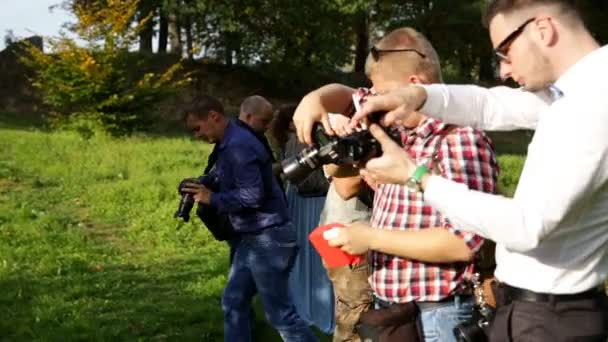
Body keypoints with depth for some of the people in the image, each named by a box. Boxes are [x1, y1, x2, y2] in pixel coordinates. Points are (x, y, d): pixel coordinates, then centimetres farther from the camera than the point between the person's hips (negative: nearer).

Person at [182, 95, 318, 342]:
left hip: (268, 239, -11)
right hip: (253, 237, 11)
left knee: (280, 313, -5)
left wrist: (211, 198, -16)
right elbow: (220, 177, 23)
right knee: (233, 302, 15)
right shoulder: (228, 143, 12)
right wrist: (201, 186, 2)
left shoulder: (238, 145, -21)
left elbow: (252, 195, -27)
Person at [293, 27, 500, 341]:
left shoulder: (461, 140, -19)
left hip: (437, 316, -8)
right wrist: (315, 99, 0)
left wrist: (372, 238, -19)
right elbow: (349, 96, 24)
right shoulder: (399, 130, 7)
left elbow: (465, 242, -26)